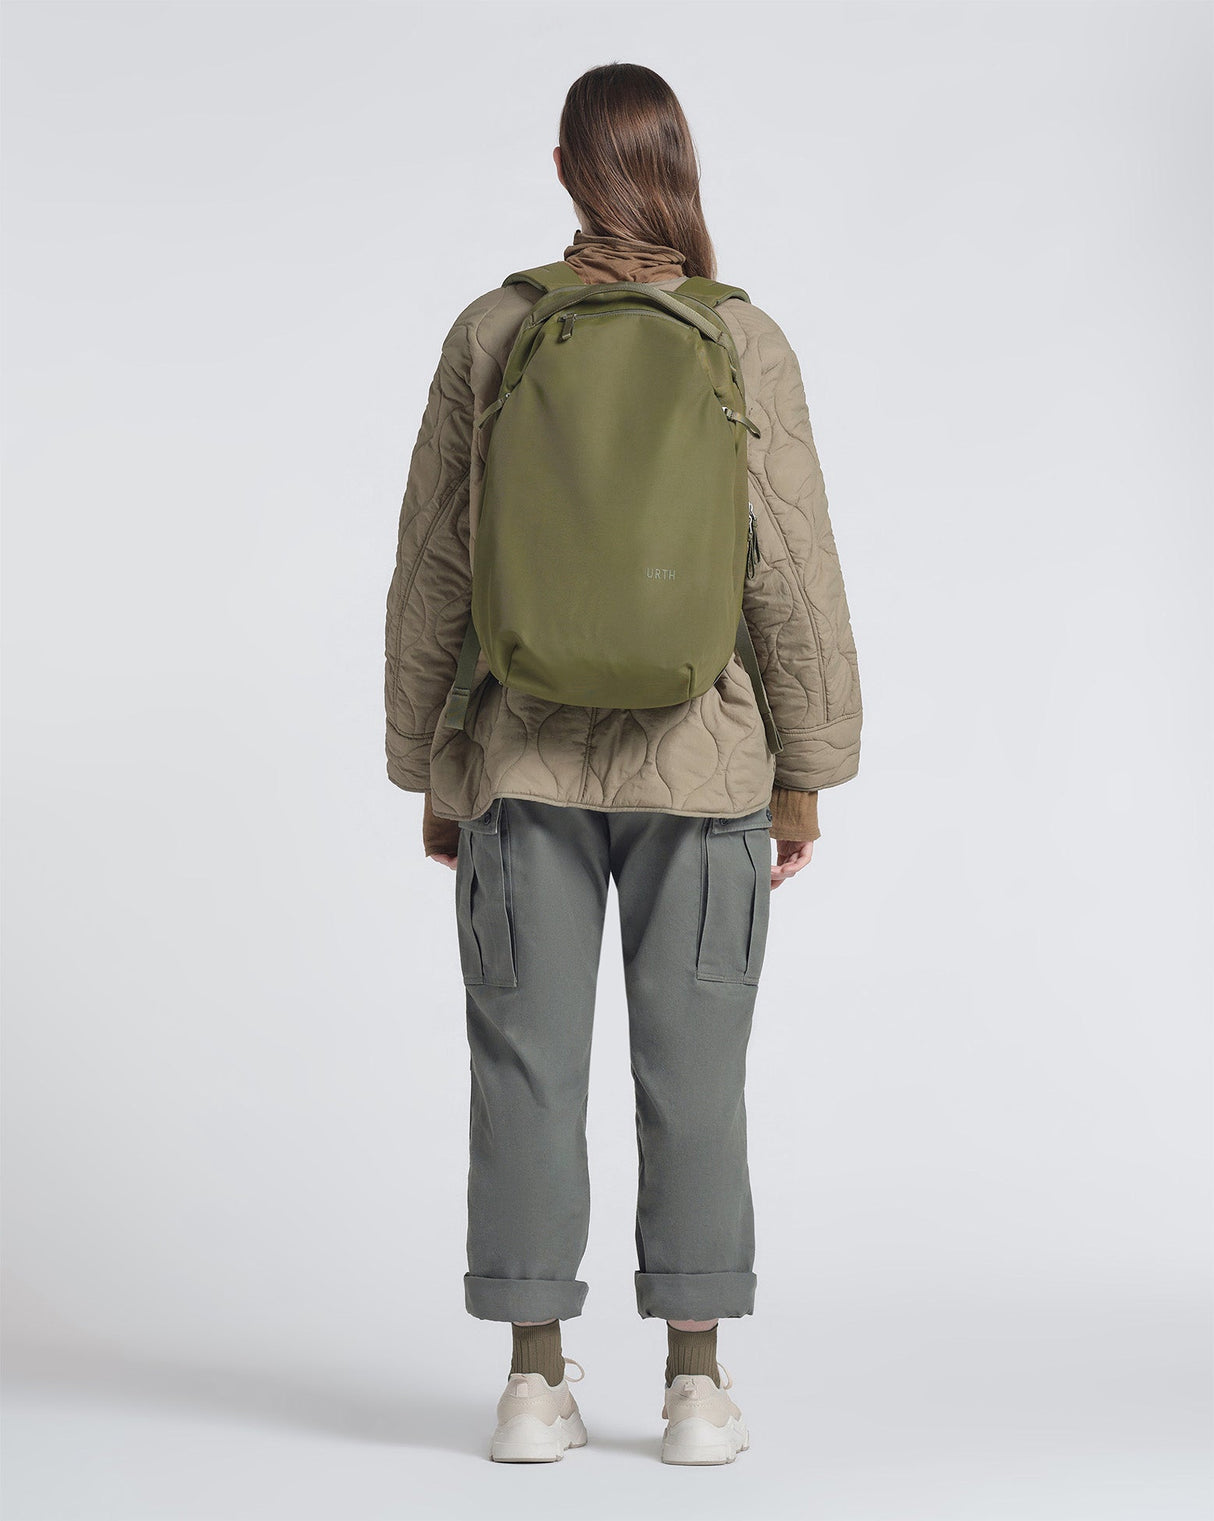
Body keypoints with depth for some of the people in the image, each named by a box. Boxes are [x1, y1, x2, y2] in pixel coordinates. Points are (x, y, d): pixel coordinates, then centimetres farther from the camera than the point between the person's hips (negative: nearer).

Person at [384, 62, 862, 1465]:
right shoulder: (746, 343, -5)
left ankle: (534, 1381, 8)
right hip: (698, 762, 0)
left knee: (528, 1067, 6)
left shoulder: (490, 332, -2)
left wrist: (429, 770, 8)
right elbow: (794, 572, -6)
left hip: (523, 759, 1)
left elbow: (433, 569, -1)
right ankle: (696, 1387, 9)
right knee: (694, 1072, 6)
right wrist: (805, 773, 3)